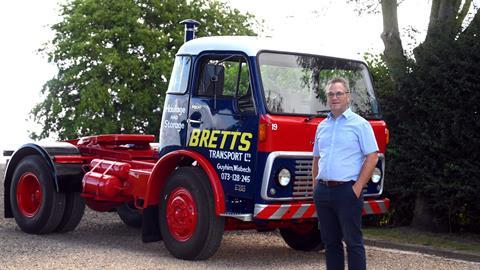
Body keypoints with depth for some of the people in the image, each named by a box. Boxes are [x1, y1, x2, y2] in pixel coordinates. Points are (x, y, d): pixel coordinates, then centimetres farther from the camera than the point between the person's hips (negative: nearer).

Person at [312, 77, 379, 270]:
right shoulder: (322, 126, 15)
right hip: (323, 192, 6)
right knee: (330, 241, 11)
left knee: (353, 241, -2)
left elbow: (372, 157, -7)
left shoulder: (359, 124, -3)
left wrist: (358, 187, -13)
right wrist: (315, 186, 11)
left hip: (347, 191, -6)